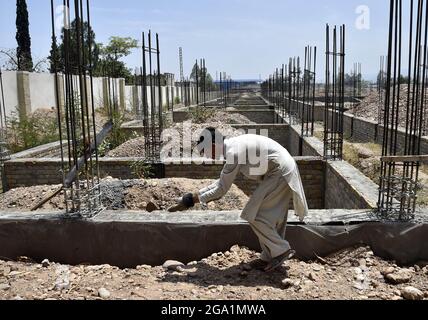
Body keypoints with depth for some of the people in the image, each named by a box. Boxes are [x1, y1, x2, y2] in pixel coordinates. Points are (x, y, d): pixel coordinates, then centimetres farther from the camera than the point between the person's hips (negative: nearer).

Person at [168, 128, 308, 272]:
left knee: (254, 215, -6)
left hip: (280, 173, -10)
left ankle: (281, 250, 3)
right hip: (282, 172, 10)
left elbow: (221, 189, -16)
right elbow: (222, 181, 19)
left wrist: (193, 199, -10)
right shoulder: (234, 145, 10)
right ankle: (269, 257, 24)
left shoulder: (233, 153, -21)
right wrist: (198, 194, 13)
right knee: (271, 216, 14)